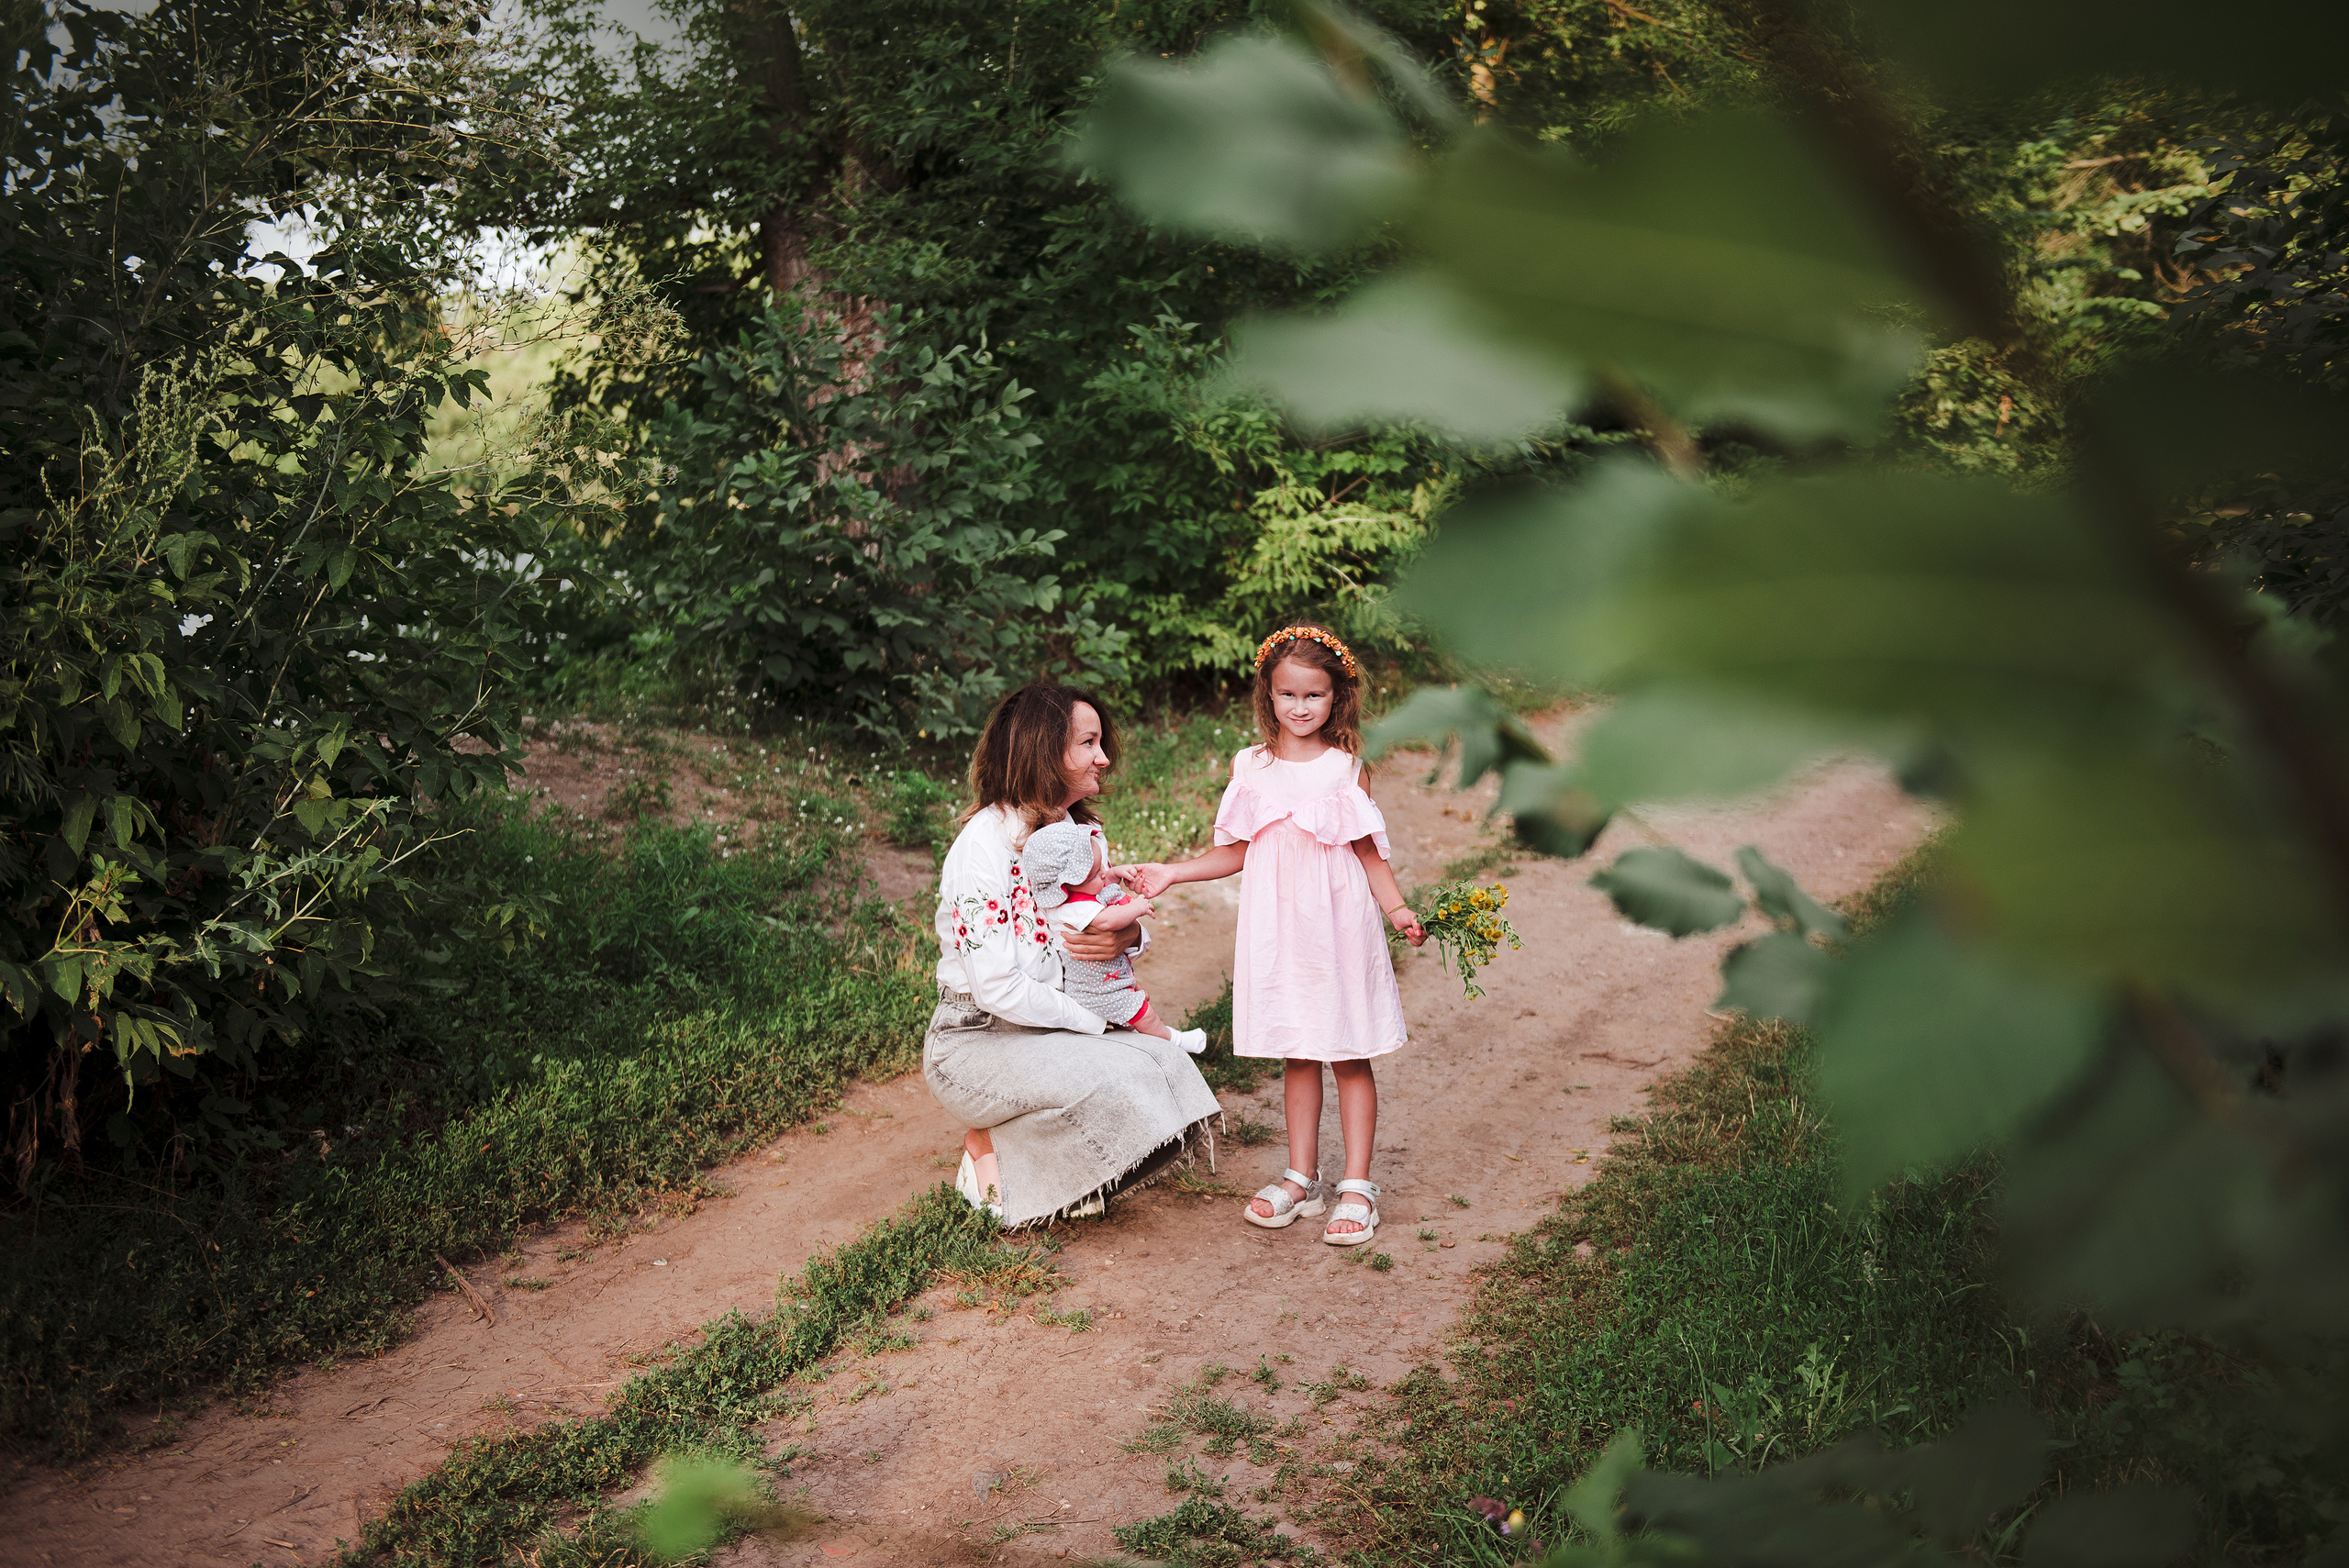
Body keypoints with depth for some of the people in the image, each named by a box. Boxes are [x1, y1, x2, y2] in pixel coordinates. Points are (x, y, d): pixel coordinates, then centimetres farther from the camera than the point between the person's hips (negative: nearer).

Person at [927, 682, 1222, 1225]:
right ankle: (990, 1146, -4)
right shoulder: (985, 844, -21)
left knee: (1165, 1062, -14)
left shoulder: (1080, 828, 5)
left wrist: (1130, 935, -11)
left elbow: (1110, 918, 15)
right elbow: (998, 987, -25)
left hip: (1051, 1027, 8)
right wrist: (1093, 1022, -16)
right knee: (1116, 1079, -28)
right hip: (974, 1041, -8)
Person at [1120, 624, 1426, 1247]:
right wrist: (1170, 873, 5)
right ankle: (1302, 1178, 22)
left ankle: (1357, 1186, 10)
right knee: (1296, 1055, 11)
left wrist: (1397, 908, -11)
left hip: (1339, 926, -2)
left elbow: (1368, 851, 2)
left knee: (1349, 1055, 3)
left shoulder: (1346, 766, -1)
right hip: (1277, 929, 2)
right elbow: (1235, 852, 12)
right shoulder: (1249, 766, 5)